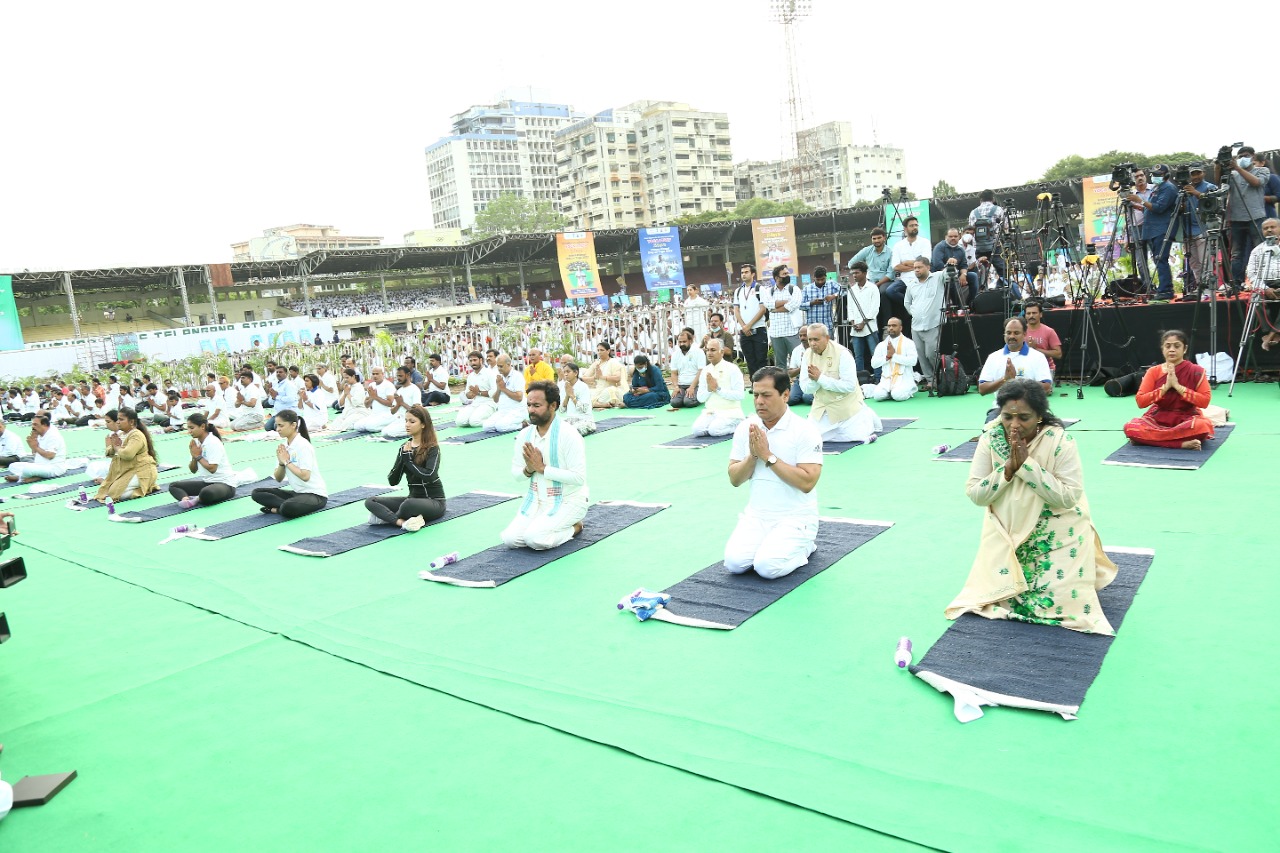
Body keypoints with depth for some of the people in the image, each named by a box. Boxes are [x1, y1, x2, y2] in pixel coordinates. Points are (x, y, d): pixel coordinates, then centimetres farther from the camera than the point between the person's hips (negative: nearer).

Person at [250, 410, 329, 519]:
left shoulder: (303, 445, -15)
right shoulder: (283, 446, 7)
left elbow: (305, 476, -24)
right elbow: (279, 479, 7)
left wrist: (287, 461, -15)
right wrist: (281, 463, -11)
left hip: (315, 494, -8)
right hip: (296, 492, 8)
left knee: (287, 508, -37)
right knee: (256, 493, -3)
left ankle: (276, 509, -6)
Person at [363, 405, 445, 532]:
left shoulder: (432, 448, -9)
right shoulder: (404, 448, 7)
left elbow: (429, 476, -27)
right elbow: (393, 481, 0)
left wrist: (408, 460, -17)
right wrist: (402, 457, -13)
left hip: (434, 501, -7)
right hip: (413, 497, 7)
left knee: (409, 504, -39)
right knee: (370, 501, -10)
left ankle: (386, 516, -10)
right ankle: (401, 522, -29)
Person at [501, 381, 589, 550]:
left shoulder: (568, 435, -19)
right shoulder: (525, 435, 1)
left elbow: (579, 477, -23)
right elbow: (515, 473, 8)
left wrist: (542, 467, -22)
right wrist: (528, 470, -16)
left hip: (568, 500, -6)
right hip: (536, 500, 6)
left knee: (535, 538, -25)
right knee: (510, 538, -10)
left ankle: (574, 527, 4)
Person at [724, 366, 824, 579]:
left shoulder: (805, 430, -13)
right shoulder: (745, 428, 2)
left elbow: (807, 483, -21)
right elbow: (735, 480, 3)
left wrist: (767, 455, -21)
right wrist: (753, 455, -16)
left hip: (796, 517, -4)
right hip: (757, 515, 4)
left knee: (767, 566, -23)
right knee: (734, 562, -17)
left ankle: (804, 545, 9)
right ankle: (770, 543, 14)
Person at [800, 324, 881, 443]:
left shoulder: (842, 354, -20)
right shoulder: (808, 354, -4)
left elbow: (849, 386, -25)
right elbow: (806, 388, -5)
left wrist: (820, 378, -27)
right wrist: (814, 379, -28)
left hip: (846, 405, -4)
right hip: (822, 406, 5)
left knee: (857, 435, -11)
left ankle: (866, 415, 23)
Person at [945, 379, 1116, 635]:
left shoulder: (1060, 441, -20)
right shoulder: (990, 439, -13)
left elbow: (1069, 498, -23)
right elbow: (974, 494, -12)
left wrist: (1027, 465, -29)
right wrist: (1008, 468, -25)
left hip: (1056, 536, -2)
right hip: (1007, 534, 3)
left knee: (1059, 599, -4)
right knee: (1001, 592, 0)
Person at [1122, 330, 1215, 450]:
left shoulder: (1195, 371, -2)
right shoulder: (1153, 372, 1)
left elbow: (1204, 401, -13)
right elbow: (1140, 402, -7)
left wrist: (1177, 386, -18)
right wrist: (1165, 387, -16)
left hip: (1186, 419, 0)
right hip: (1158, 418, 1)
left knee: (1203, 426, -37)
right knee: (1130, 428, -29)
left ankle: (1147, 438, -25)